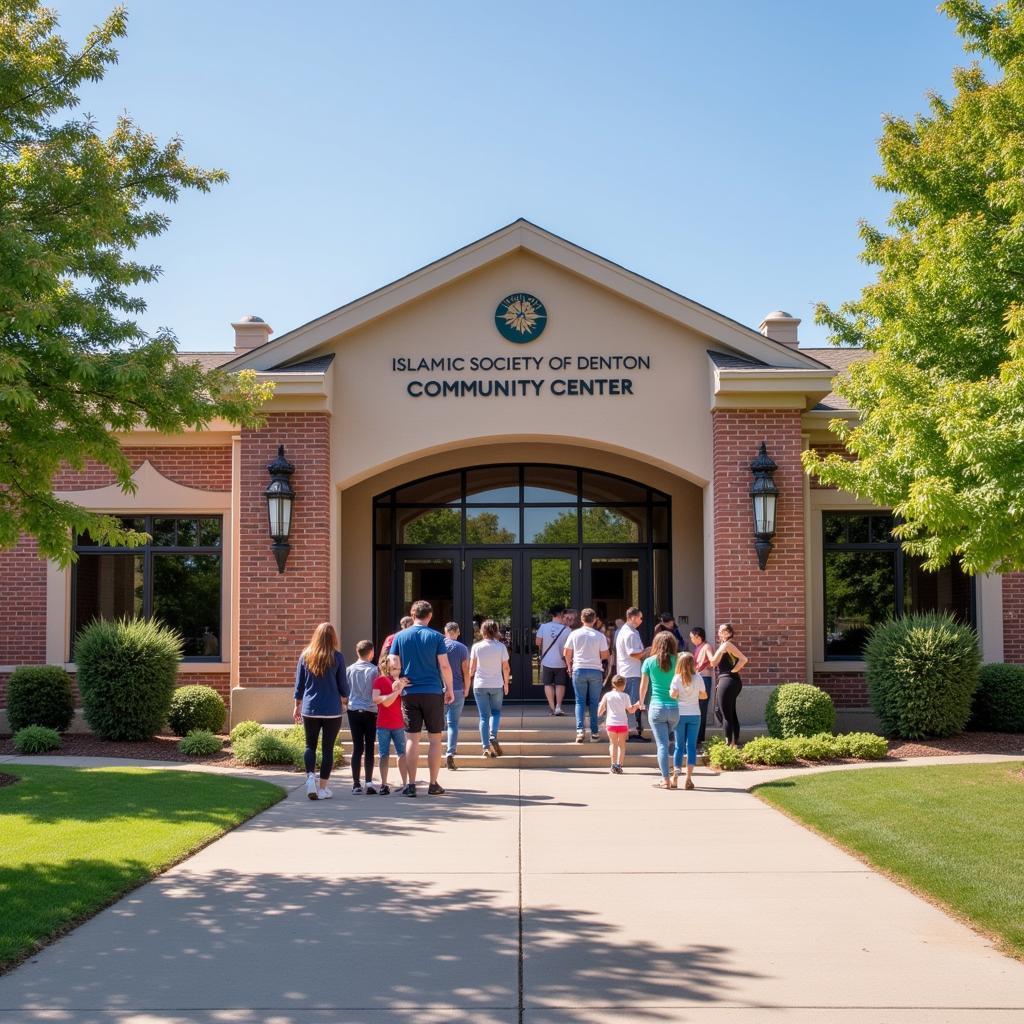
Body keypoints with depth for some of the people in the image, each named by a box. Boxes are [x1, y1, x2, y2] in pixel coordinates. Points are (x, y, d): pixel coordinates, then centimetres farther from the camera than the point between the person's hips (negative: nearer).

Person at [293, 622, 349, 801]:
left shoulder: (305, 656, 1)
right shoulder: (337, 657, -5)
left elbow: (299, 683, 6)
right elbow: (343, 684, 3)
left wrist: (297, 705, 18)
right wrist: (345, 699, 23)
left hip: (309, 709, 2)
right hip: (332, 710, -2)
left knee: (310, 745, 14)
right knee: (328, 748, 5)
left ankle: (310, 776, -9)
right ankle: (323, 788, 7)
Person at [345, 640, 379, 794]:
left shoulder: (350, 670, 2)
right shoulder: (373, 670, -6)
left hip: (354, 711, 2)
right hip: (370, 712, -2)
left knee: (357, 748, 4)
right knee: (369, 748, 3)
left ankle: (356, 784, 1)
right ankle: (369, 784, 1)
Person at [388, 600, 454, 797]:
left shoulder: (400, 636, 2)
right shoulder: (436, 637, -3)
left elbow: (393, 664, -1)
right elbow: (445, 666, -6)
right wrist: (449, 689, 5)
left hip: (409, 693, 2)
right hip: (433, 692, -2)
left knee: (412, 739, 5)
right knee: (435, 739, 6)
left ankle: (410, 784, 3)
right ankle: (433, 784, 8)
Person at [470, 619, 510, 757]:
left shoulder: (477, 647, -5)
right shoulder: (501, 647, -6)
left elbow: (472, 669, 0)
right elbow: (505, 668, -1)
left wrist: (470, 675, 21)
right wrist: (506, 683, 14)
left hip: (480, 685, 0)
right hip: (497, 685, 0)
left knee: (484, 716, 5)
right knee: (496, 711, 18)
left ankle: (486, 747, 2)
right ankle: (493, 737, -5)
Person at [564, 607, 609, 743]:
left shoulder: (574, 634, -1)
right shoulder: (600, 636, -3)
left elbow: (566, 653, 3)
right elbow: (605, 654, -1)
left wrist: (569, 666, 19)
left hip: (579, 670, 0)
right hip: (596, 670, 0)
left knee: (580, 701, 5)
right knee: (594, 702, 8)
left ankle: (580, 730, -10)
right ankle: (594, 732, 7)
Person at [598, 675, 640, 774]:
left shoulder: (607, 695, 0)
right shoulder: (625, 696, -3)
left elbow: (601, 708, 1)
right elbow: (630, 710, 2)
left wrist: (599, 714, 22)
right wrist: (637, 704, 17)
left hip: (611, 723, 0)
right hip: (623, 723, 0)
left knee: (613, 744, 8)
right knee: (621, 744, 11)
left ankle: (614, 765, -4)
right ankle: (619, 764, 3)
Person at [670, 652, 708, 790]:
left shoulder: (677, 678, -8)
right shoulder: (697, 678, -3)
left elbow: (673, 694, -19)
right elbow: (704, 695, 5)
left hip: (680, 715, 0)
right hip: (694, 715, 0)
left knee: (679, 746, 9)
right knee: (691, 746, 3)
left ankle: (675, 775, 2)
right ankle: (688, 777, -3)